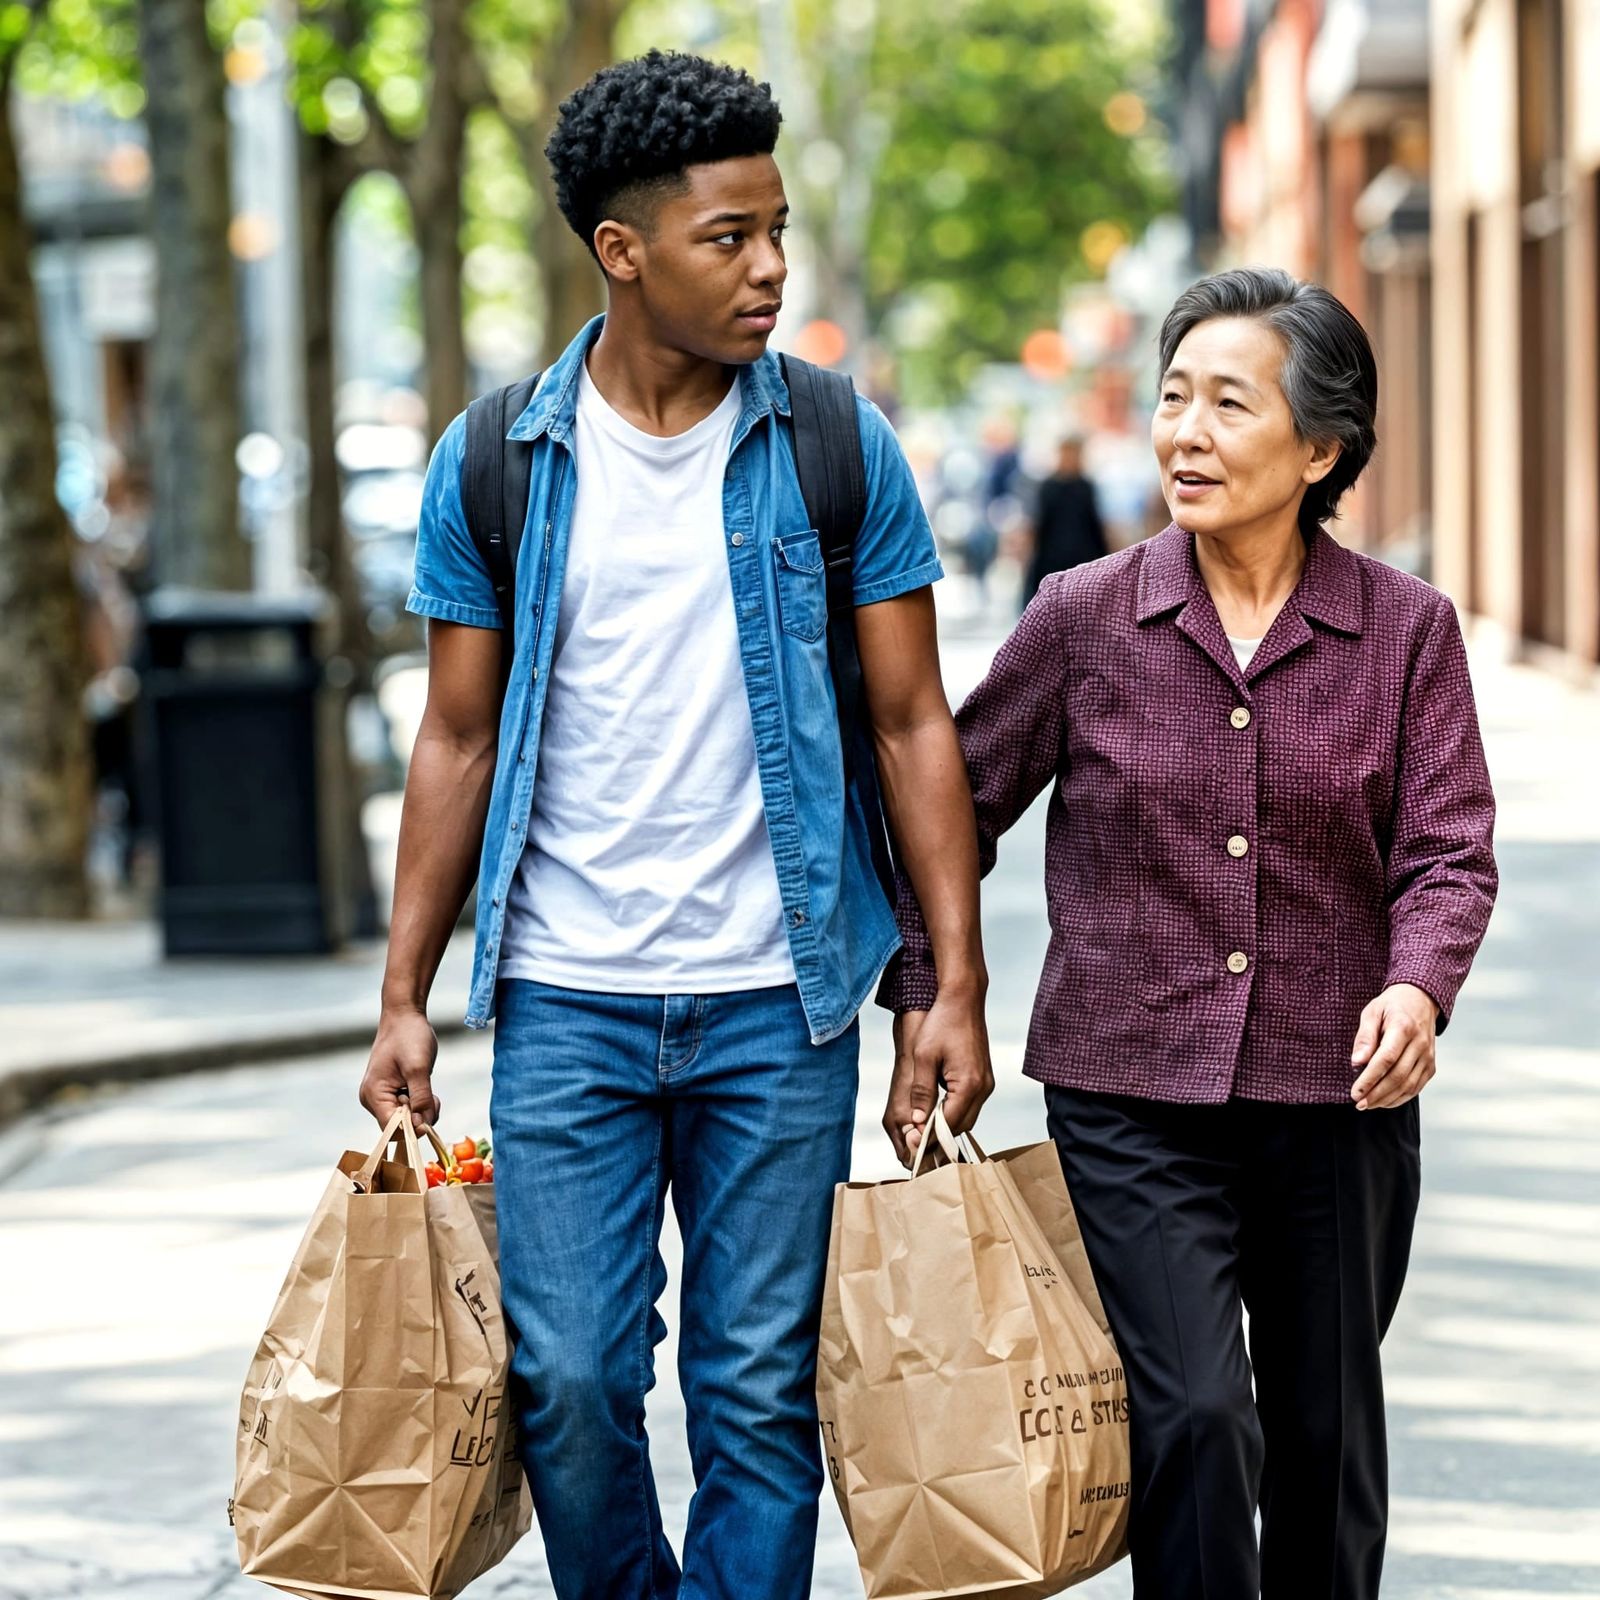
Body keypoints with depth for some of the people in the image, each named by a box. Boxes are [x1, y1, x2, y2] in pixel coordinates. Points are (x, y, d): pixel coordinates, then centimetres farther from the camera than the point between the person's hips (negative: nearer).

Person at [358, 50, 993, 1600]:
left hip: (777, 1002, 0)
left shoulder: (839, 450, 0)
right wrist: (403, 997, 3)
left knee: (761, 1390, 4)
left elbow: (911, 724, 3)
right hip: (565, 1000, 0)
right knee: (568, 1379, 0)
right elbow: (459, 742, 7)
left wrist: (959, 980, -3)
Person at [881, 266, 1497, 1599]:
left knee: (1328, 1436, 13)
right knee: (1194, 1420, -14)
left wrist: (1418, 988, -24)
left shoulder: (1407, 629, 0)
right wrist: (921, 1016, 2)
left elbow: (1450, 846, -5)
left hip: (1339, 1101, 2)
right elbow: (950, 815, 7)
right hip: (1132, 1099, -1)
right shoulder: (1083, 619, -1)